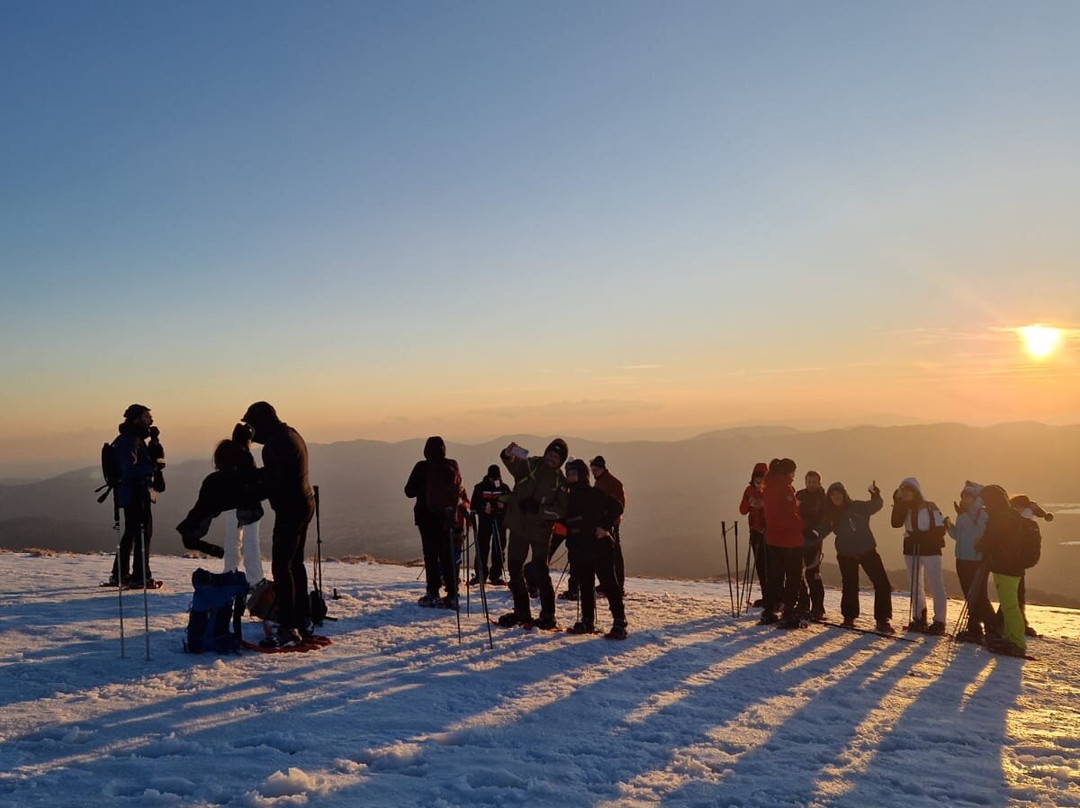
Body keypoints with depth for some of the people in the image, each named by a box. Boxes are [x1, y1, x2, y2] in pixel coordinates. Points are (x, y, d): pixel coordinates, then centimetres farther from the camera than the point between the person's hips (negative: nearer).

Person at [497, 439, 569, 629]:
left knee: (540, 572, -4)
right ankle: (522, 611, 22)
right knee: (514, 568, 8)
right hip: (518, 526, 3)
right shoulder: (530, 465, 0)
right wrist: (508, 455, -43)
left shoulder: (560, 481, -1)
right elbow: (512, 464, -20)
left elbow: (561, 510, -9)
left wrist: (539, 508, -20)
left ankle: (548, 614, 9)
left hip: (541, 531, -2)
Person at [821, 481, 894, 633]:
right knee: (849, 587, 9)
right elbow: (822, 532, 8)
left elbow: (875, 506, -16)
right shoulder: (831, 515, 1)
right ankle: (849, 618, 26)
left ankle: (882, 621, 4)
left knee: (883, 585, -6)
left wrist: (876, 496, -37)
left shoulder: (858, 507, -9)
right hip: (846, 555, 2)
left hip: (867, 551, -2)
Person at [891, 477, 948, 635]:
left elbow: (940, 528, -8)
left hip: (930, 550, -5)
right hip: (911, 550, 5)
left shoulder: (930, 507, -4)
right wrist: (898, 503, -13)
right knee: (915, 586, 10)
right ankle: (919, 619, 19)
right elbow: (896, 523, -9)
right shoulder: (904, 508, 8)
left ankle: (939, 622, -5)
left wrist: (922, 536, -18)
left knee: (936, 586, -6)